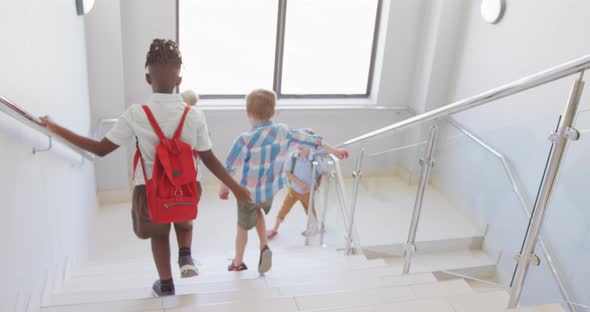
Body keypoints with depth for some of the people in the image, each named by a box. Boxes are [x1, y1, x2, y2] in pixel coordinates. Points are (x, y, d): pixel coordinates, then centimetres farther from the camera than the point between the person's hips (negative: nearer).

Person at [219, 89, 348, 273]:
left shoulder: (245, 140, -26)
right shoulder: (283, 132, -12)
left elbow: (230, 169, -18)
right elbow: (311, 140, 0)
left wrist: (223, 188, 0)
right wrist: (335, 151, 13)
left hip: (249, 193, -4)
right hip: (271, 190, 5)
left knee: (243, 227, 18)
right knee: (257, 212, 34)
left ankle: (238, 263, 38)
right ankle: (264, 246, 18)